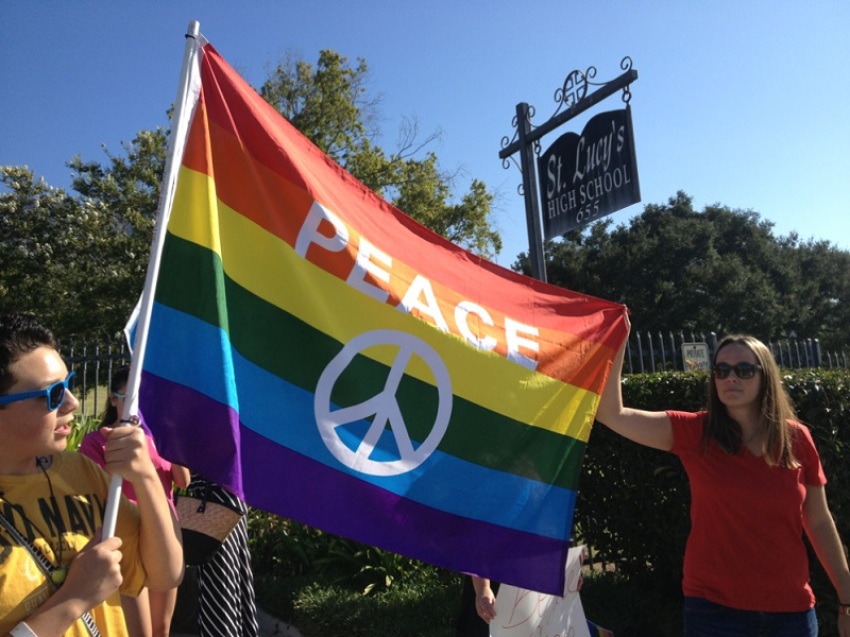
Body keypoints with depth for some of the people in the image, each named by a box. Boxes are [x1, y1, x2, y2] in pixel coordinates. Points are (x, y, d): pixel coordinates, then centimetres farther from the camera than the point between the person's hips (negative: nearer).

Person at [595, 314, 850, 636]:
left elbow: (819, 523, 8)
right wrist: (616, 342, -24)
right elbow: (612, 414, -17)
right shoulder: (694, 433, -8)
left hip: (792, 609, 2)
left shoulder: (797, 438, -1)